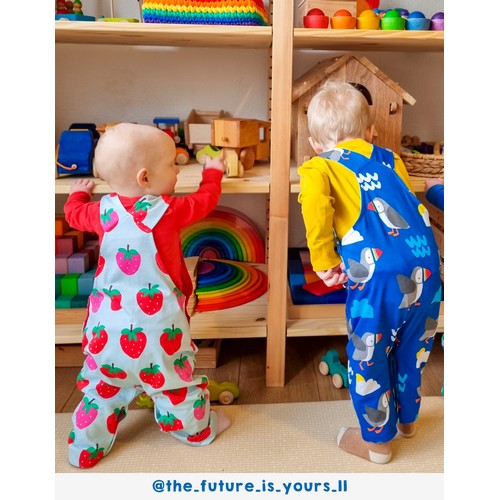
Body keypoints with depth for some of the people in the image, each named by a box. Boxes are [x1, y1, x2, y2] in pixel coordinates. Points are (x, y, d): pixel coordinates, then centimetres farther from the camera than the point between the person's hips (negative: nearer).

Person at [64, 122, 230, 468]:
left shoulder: (103, 211, -2)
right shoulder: (167, 211, -15)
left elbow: (74, 214, 20)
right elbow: (205, 201, 1)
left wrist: (79, 192, 42)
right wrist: (213, 172, 21)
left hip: (109, 322, 4)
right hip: (156, 321, -4)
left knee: (102, 384, 18)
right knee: (175, 378, 15)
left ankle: (86, 449, 31)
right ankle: (198, 428, 37)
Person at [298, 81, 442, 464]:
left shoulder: (318, 166, 3)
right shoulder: (389, 158, 18)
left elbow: (315, 200, -17)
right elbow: (407, 203, 22)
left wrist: (324, 260, -9)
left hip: (378, 275, -6)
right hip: (426, 264, 6)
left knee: (368, 358, 16)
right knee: (413, 349, 26)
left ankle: (377, 440, 35)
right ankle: (407, 418, 49)